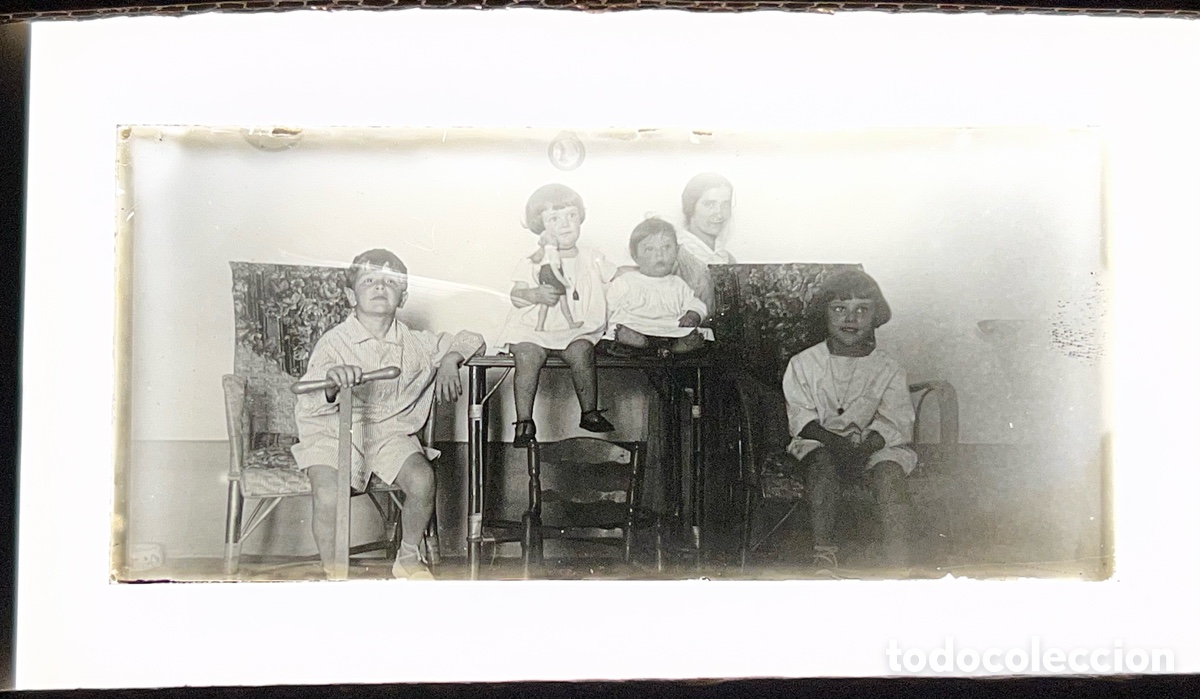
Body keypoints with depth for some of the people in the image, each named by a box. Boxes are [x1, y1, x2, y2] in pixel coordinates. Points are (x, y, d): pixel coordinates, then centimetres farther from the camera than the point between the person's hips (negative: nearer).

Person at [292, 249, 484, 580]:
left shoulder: (414, 343, 3)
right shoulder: (334, 342, -10)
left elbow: (471, 340, 15)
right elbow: (308, 405, -24)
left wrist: (449, 360, -8)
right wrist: (331, 382, -47)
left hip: (389, 432, 3)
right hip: (334, 433, -3)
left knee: (422, 479, -23)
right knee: (328, 494, -29)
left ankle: (409, 558, 6)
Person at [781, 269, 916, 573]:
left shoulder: (889, 369, 6)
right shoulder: (804, 363, 8)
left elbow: (892, 421, -4)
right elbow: (801, 415, 0)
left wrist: (863, 447, -24)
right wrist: (834, 441, -19)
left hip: (875, 445, 0)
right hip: (820, 441, 0)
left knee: (889, 470, -31)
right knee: (821, 462, -33)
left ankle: (897, 560, -30)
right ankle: (823, 553, -35)